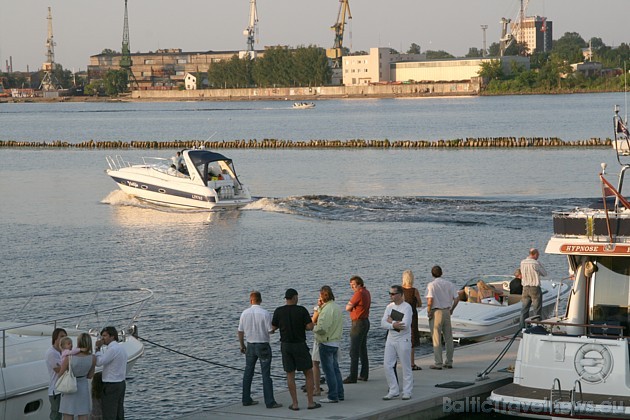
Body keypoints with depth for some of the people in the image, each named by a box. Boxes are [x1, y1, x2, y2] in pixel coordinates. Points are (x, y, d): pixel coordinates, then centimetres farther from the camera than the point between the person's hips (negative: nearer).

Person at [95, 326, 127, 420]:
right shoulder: (121, 348, 14)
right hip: (121, 383, 10)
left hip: (111, 385, -10)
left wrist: (98, 348, -11)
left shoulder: (112, 349, -18)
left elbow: (99, 362, -19)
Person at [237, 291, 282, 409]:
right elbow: (270, 330, -14)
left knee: (248, 373, 15)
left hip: (250, 345, 4)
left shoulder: (245, 313, -1)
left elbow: (240, 331, 5)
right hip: (263, 345, -4)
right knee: (266, 374, -3)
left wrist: (242, 345, 19)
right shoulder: (265, 314, -15)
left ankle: (246, 399, 19)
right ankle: (270, 402, -4)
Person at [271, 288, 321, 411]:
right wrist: (302, 326, 6)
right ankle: (311, 402, 6)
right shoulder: (301, 310, -10)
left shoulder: (278, 311, -3)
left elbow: (273, 328, 5)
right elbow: (310, 327, -15)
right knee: (308, 373, 8)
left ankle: (294, 403, 5)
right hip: (300, 345, -2)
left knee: (290, 374, 8)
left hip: (286, 345, 2)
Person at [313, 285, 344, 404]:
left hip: (327, 344, -9)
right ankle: (340, 394, 20)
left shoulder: (327, 309, -20)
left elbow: (322, 328, -26)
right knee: (335, 369, 16)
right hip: (336, 342, 9)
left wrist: (313, 328, -4)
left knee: (329, 370, -2)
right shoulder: (337, 307, 9)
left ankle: (333, 396, 1)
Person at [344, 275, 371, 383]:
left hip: (358, 323, -10)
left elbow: (348, 308, -14)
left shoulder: (359, 294, -18)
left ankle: (353, 377, -8)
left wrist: (350, 304, 5)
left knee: (354, 351, -7)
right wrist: (353, 307, -2)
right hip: (365, 321, 10)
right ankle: (364, 375, 18)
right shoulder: (367, 292, 12)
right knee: (363, 350, 15)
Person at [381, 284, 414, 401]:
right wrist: (394, 325, -20)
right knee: (387, 365, 2)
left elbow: (405, 325, -22)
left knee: (406, 367, 2)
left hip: (403, 340, -6)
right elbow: (383, 323, -1)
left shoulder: (407, 307, -11)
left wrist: (391, 321, -9)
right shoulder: (389, 307, 7)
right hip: (391, 339, 6)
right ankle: (393, 391, 11)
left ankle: (407, 392, 11)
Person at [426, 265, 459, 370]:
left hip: (436, 312, -5)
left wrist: (428, 312, -9)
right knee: (448, 338, 12)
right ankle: (449, 362, 16)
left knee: (436, 339, 1)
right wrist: (451, 309, 15)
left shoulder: (431, 285, -10)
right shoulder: (449, 284, 4)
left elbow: (430, 300, -21)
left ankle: (438, 363, 1)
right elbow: (457, 298, 3)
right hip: (447, 311, 5)